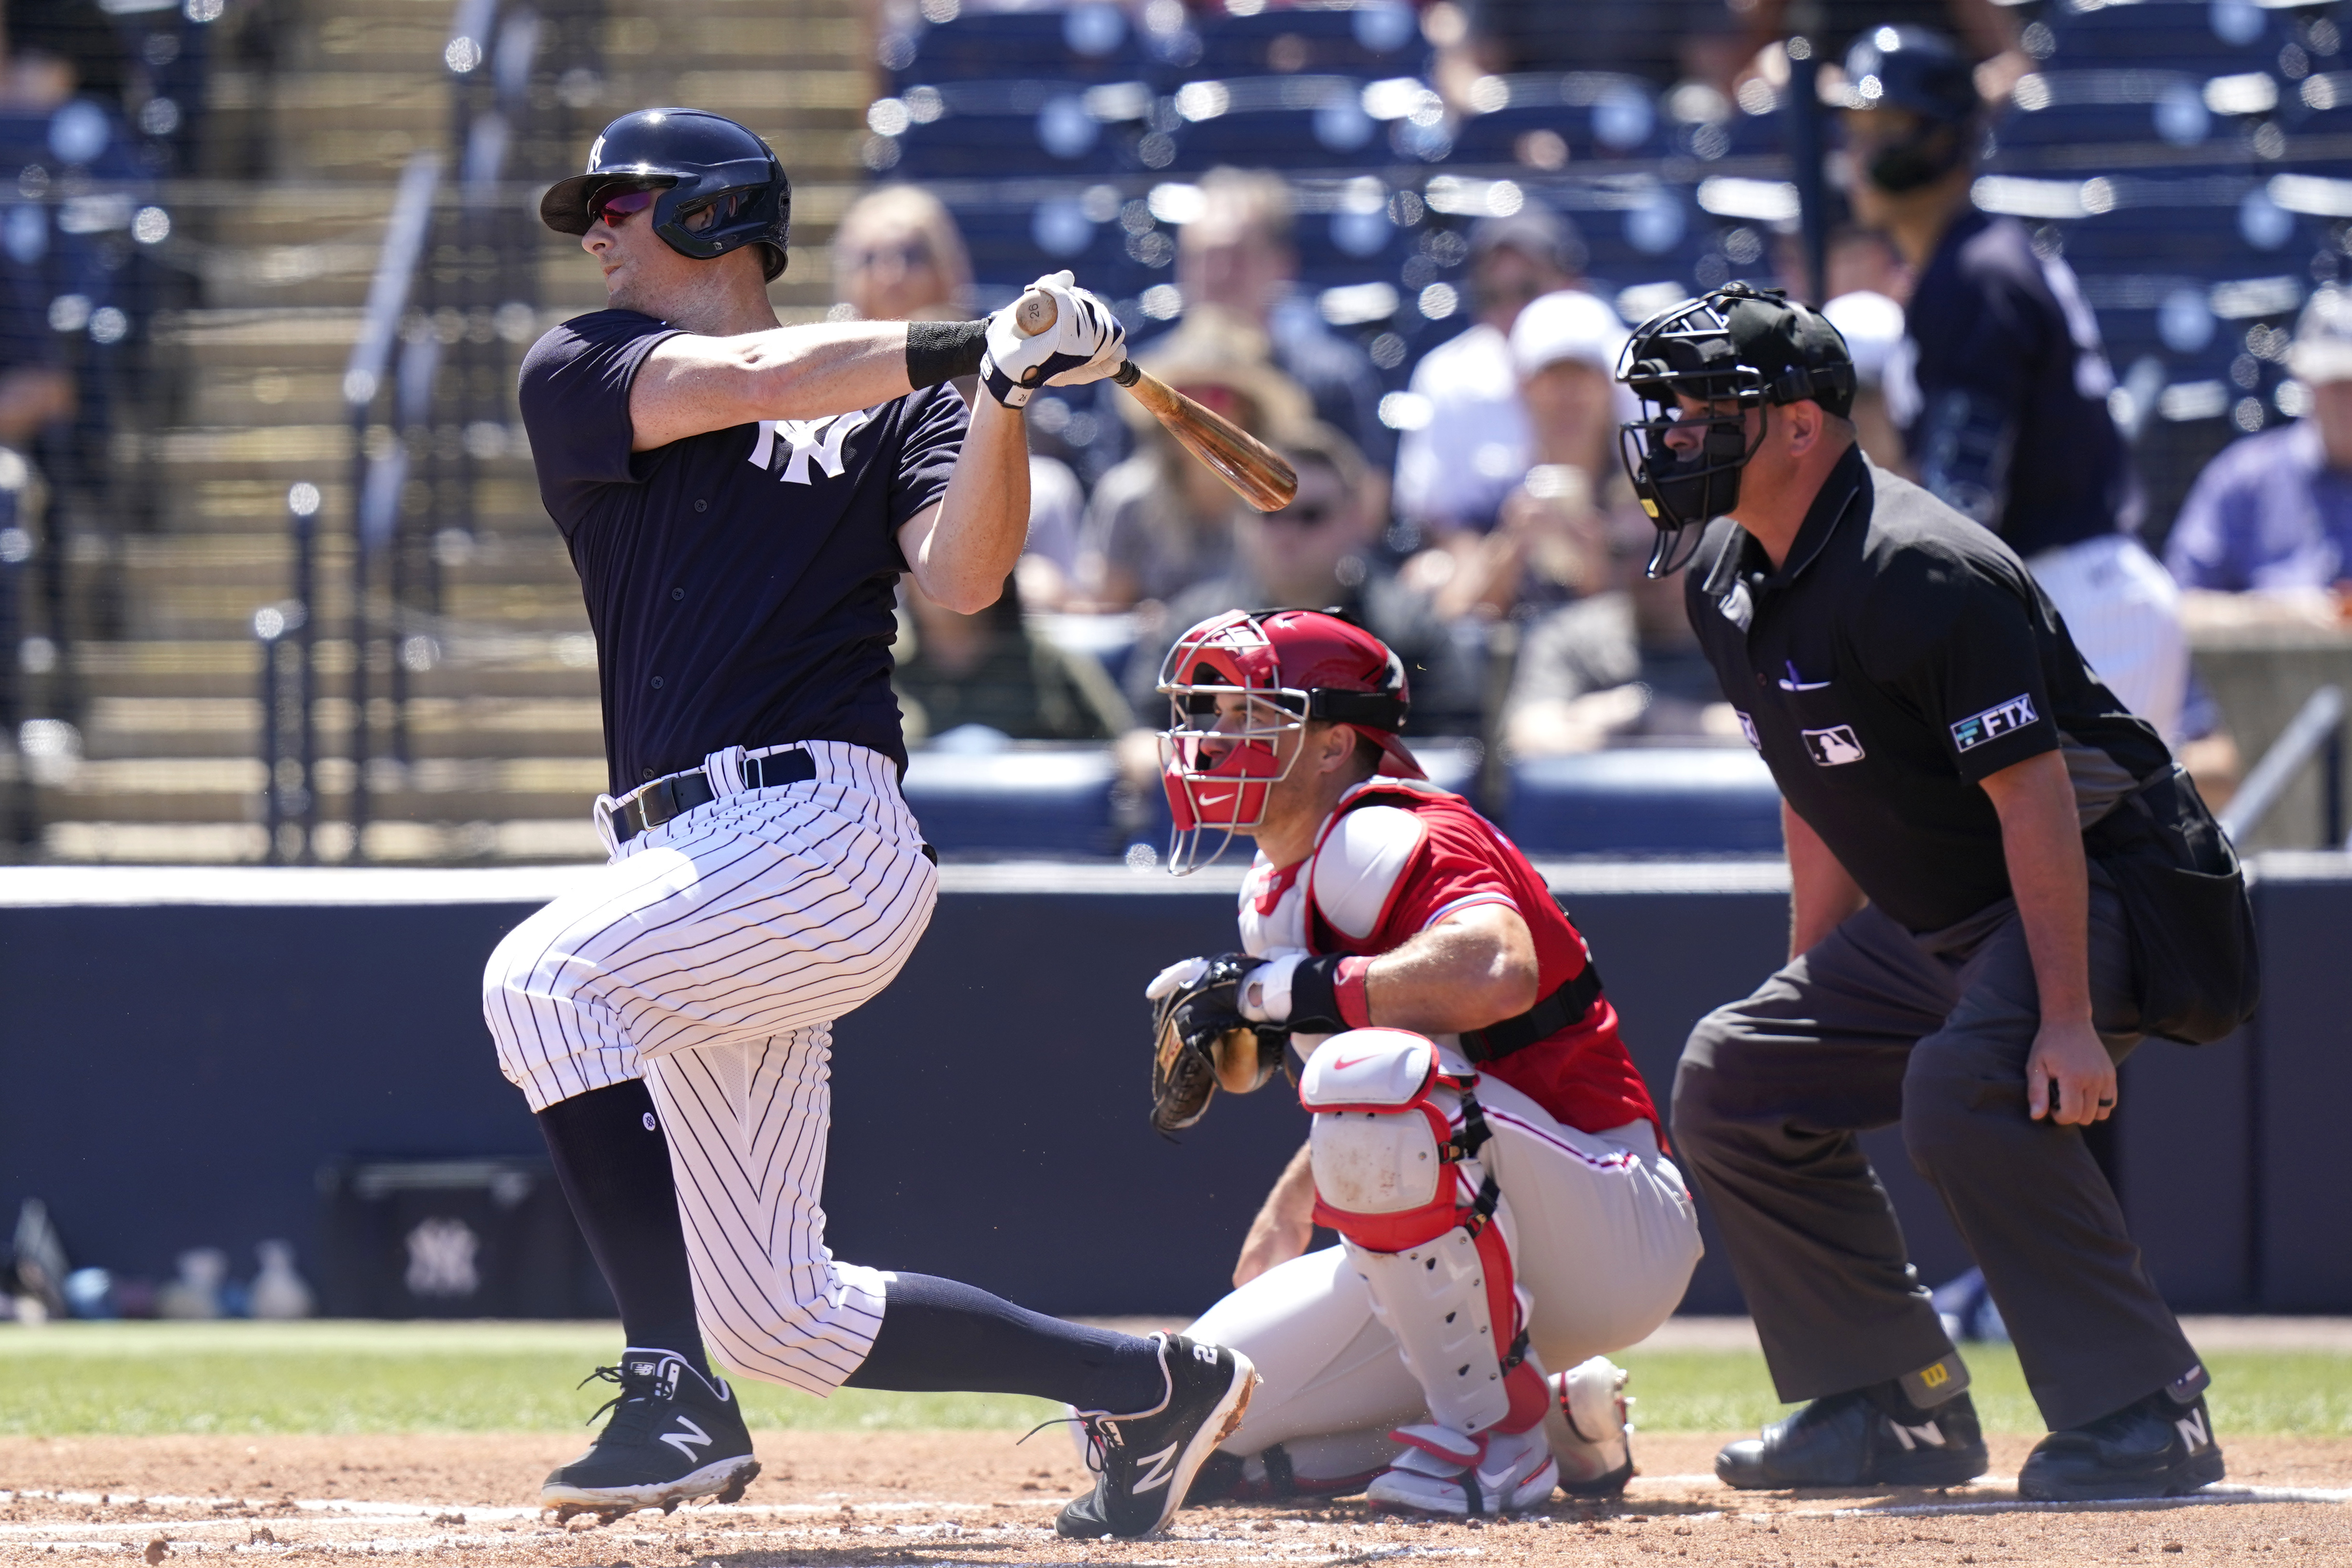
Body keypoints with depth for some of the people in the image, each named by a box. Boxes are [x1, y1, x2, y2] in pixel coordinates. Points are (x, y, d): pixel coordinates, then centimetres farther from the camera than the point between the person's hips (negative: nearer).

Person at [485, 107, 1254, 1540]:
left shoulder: (894, 410, 11)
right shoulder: (580, 375, 16)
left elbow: (963, 576, -6)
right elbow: (746, 380, -2)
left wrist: (1005, 396, -18)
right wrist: (969, 345, -8)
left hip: (824, 833, -5)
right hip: (696, 870, 5)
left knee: (543, 980, -31)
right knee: (777, 1317, 5)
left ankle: (675, 1392, -29)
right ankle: (1151, 1386, 21)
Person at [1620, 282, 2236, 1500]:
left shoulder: (1920, 575, -26)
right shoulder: (1726, 579, 3)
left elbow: (2034, 797, -28)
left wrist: (2069, 1018, -31)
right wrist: (1812, 991, 11)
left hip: (2100, 890, -10)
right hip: (1928, 922, 10)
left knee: (1965, 1083, -33)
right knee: (1737, 1077, 9)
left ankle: (2142, 1413, -25)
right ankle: (1893, 1409, 16)